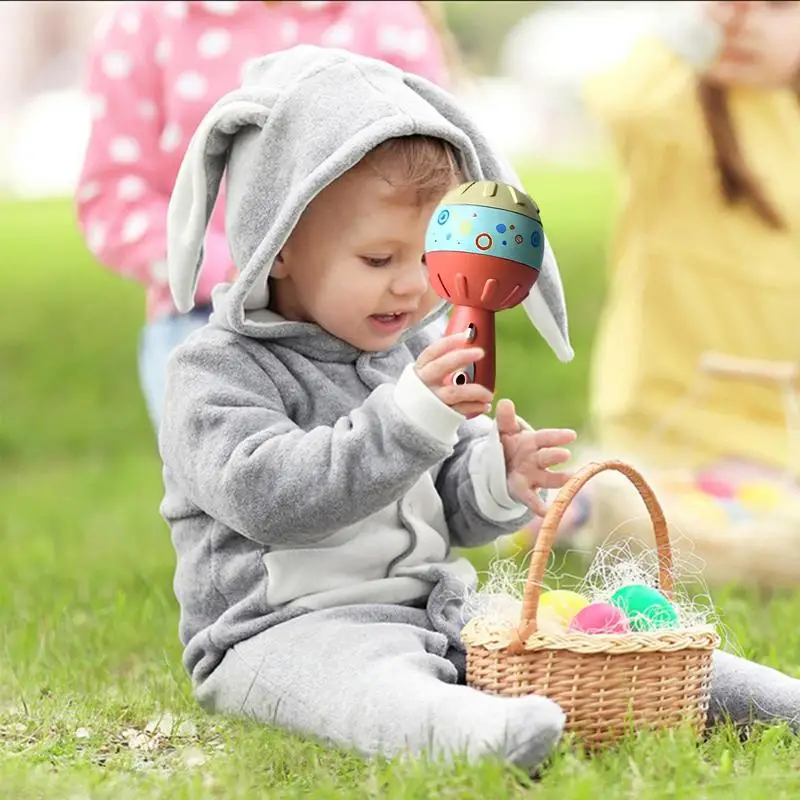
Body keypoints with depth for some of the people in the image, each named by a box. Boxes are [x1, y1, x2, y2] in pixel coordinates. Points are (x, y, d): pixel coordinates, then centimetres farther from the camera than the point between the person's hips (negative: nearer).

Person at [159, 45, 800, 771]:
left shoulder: (410, 356, 15)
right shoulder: (218, 371, -8)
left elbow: (452, 512, 18)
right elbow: (266, 495, -25)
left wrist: (497, 482, -8)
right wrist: (404, 419, -32)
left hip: (431, 610, 8)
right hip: (283, 629, -8)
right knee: (368, 676, -39)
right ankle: (477, 733, -69)